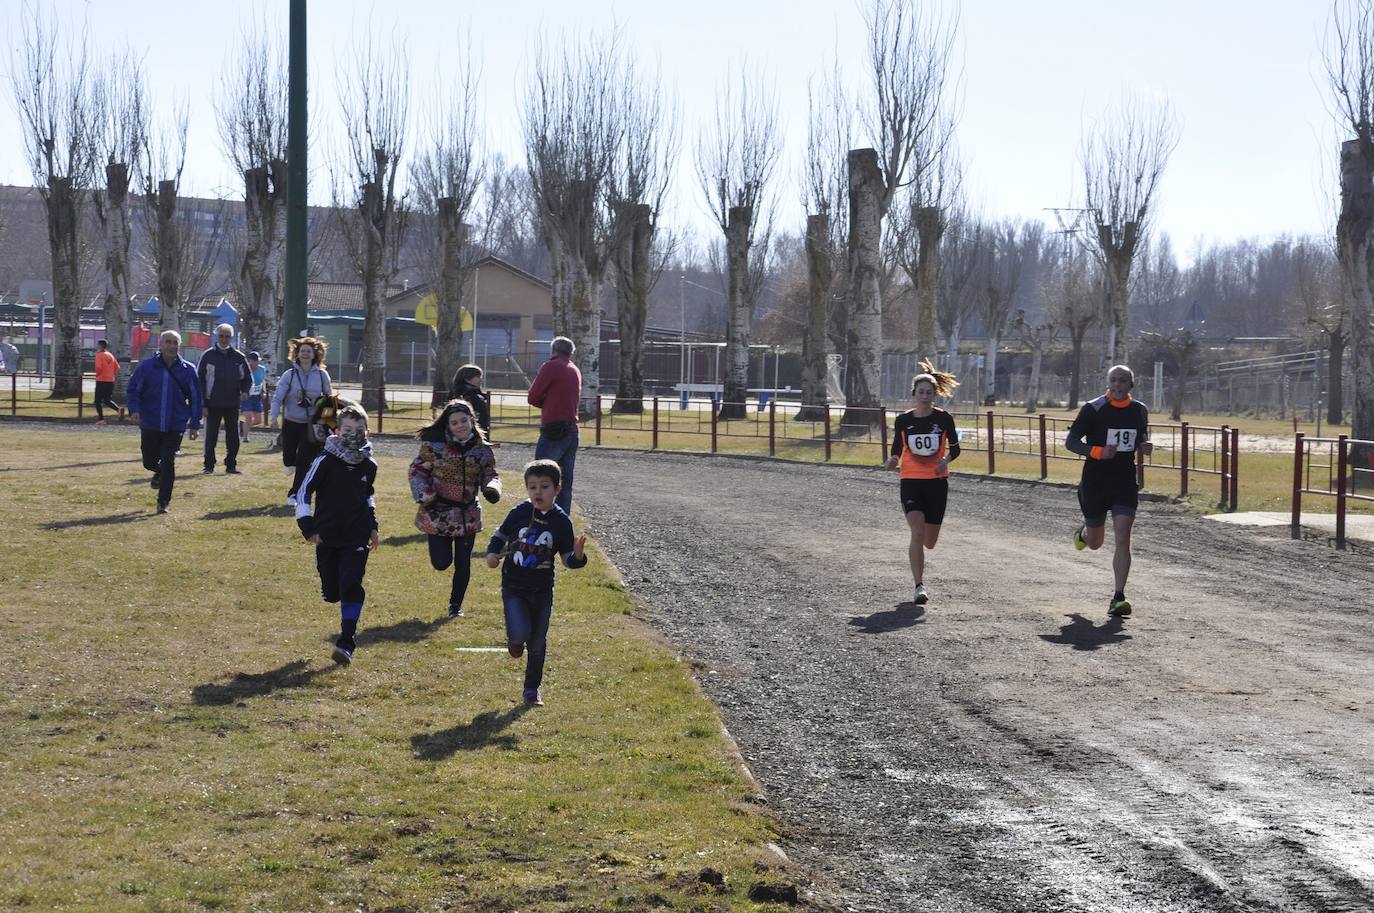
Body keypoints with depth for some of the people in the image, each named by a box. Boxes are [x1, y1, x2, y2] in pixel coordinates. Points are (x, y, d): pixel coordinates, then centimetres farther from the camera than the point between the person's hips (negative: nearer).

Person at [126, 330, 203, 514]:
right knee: (149, 462, 9)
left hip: (175, 426, -1)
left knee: (168, 463, -6)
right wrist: (134, 409, -13)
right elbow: (133, 389, 3)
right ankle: (160, 472, 45)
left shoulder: (188, 370, -1)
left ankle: (163, 502, 4)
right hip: (150, 425, 1)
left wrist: (194, 424, 2)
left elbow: (195, 398, 6)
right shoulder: (147, 366, -2)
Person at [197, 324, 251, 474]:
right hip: (213, 404, -2)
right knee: (211, 436, 1)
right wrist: (203, 404, -7)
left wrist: (245, 391, -9)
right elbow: (200, 381, 0)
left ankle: (231, 465, 14)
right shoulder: (208, 356, -1)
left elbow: (247, 377, 13)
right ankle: (209, 465, 9)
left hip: (232, 404, 2)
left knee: (233, 437, 5)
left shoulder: (238, 357, 5)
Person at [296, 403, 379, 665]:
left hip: (357, 538, 1)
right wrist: (308, 527, -9)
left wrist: (372, 526, 20)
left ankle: (346, 644, -12)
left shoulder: (369, 465, 3)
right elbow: (304, 491, -4)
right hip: (327, 537, -1)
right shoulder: (326, 461, -10)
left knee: (351, 586, -13)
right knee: (331, 592, 6)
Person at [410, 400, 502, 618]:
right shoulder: (434, 444, -10)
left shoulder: (482, 449, -3)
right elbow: (417, 469, -1)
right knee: (441, 563, 1)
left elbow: (490, 475, 6)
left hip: (467, 515, 2)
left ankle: (456, 604, 22)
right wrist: (424, 494, -16)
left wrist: (492, 488, -17)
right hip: (438, 512, -1)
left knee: (463, 563, 2)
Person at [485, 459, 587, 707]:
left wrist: (578, 556, -22)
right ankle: (515, 640, 19)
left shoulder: (562, 522, -6)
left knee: (537, 644, 9)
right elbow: (500, 535, 9)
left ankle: (533, 689, 27)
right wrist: (493, 553, -9)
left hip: (542, 591, 1)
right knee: (520, 633, -19)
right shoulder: (519, 513, -6)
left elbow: (567, 559, 0)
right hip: (513, 587, -1)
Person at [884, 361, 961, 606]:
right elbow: (897, 450, 10)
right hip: (911, 482, -1)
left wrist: (945, 460, -14)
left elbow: (955, 448, 7)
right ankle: (919, 586, -14)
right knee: (917, 533, -19)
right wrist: (893, 461, -13)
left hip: (937, 482, 1)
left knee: (929, 542, 10)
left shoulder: (943, 418, -2)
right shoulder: (903, 420, -1)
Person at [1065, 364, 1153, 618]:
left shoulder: (1140, 411, 4)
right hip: (1095, 483, -2)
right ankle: (1083, 532, 50)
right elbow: (1070, 441, -6)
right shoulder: (1093, 409, -8)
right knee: (1095, 543, 12)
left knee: (1123, 539, -13)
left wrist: (1145, 447, -2)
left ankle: (1118, 598, -11)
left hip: (1126, 484, 2)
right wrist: (1098, 452, -22)